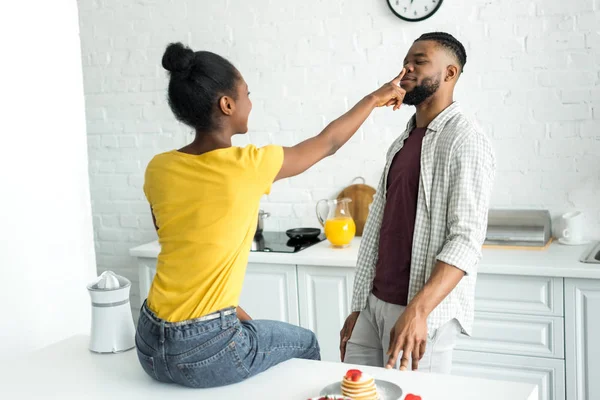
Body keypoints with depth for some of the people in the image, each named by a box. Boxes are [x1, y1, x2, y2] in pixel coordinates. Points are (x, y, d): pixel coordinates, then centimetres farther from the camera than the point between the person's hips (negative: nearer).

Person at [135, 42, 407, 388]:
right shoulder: (250, 165, -15)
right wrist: (376, 98, 20)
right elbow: (328, 143, 4)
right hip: (203, 353, -5)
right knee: (304, 343, 24)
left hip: (151, 346, 6)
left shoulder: (158, 169, -1)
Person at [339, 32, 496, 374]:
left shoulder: (465, 142, -9)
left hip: (425, 312, -7)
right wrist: (359, 307, 13)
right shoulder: (401, 144, 15)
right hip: (374, 305, 7)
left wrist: (417, 312, -28)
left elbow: (467, 240, -18)